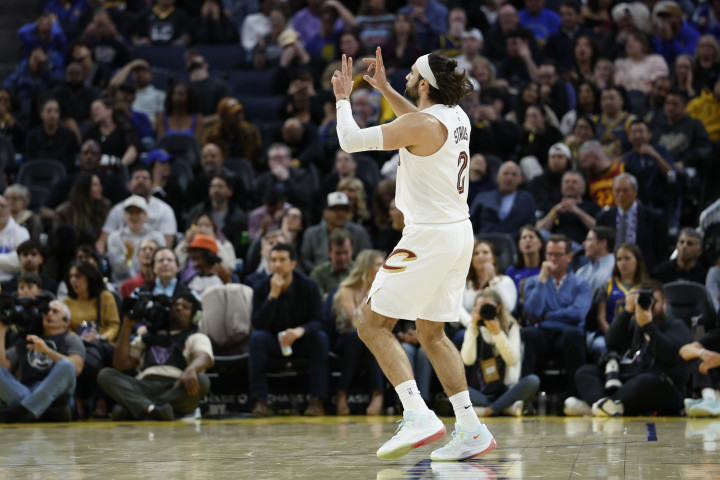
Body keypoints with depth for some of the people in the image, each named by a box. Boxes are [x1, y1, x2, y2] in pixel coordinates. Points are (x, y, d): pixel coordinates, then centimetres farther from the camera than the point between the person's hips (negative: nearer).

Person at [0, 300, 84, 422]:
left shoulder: (70, 339, 20)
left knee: (65, 366, -33)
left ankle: (25, 410, -44)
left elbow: (76, 368, -2)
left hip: (55, 393, -3)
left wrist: (47, 350, -13)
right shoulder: (25, 342, 30)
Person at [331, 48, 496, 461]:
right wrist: (383, 88, 32)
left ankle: (419, 417, -17)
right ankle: (471, 430, 12)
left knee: (374, 327, -4)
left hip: (429, 237, -9)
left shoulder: (421, 124, -17)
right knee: (432, 333, 17)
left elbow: (351, 140, -13)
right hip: (459, 232, 9)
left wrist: (343, 98, 3)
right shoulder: (456, 117, 8)